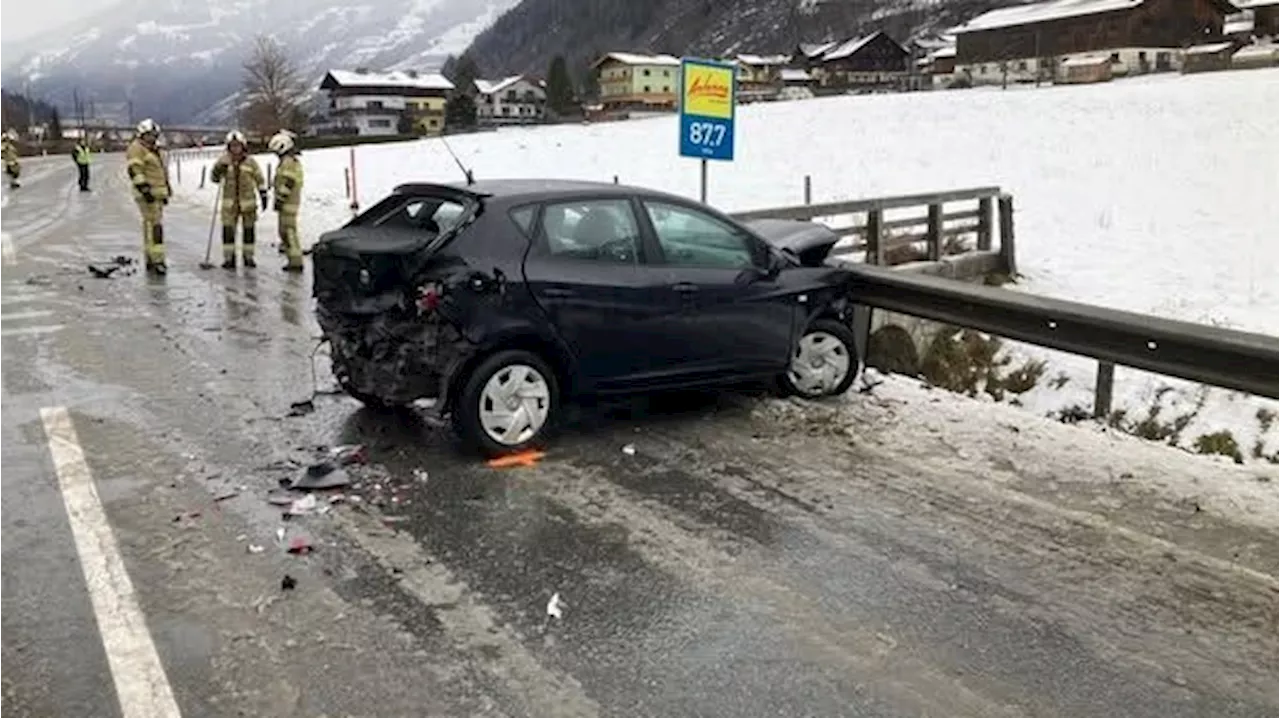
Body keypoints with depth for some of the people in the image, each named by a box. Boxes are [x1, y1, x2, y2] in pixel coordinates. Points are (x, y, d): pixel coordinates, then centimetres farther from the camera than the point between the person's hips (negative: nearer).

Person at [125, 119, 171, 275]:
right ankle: (157, 260, -19)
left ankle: (150, 261, 18)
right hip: (147, 194, -9)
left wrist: (165, 192, 26)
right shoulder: (136, 148, -8)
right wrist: (144, 189, -25)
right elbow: (135, 171, -18)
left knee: (152, 225, 12)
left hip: (157, 193, 10)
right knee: (154, 224, -15)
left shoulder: (154, 150, 22)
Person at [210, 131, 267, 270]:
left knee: (249, 229, 6)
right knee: (228, 230, -1)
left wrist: (263, 196, 2)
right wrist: (218, 170, -17)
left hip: (248, 202, 0)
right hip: (230, 202, 1)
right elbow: (214, 178, 3)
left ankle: (248, 256, 18)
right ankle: (229, 258, 7)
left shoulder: (250, 162, -1)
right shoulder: (224, 161, 1)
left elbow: (260, 180, 6)